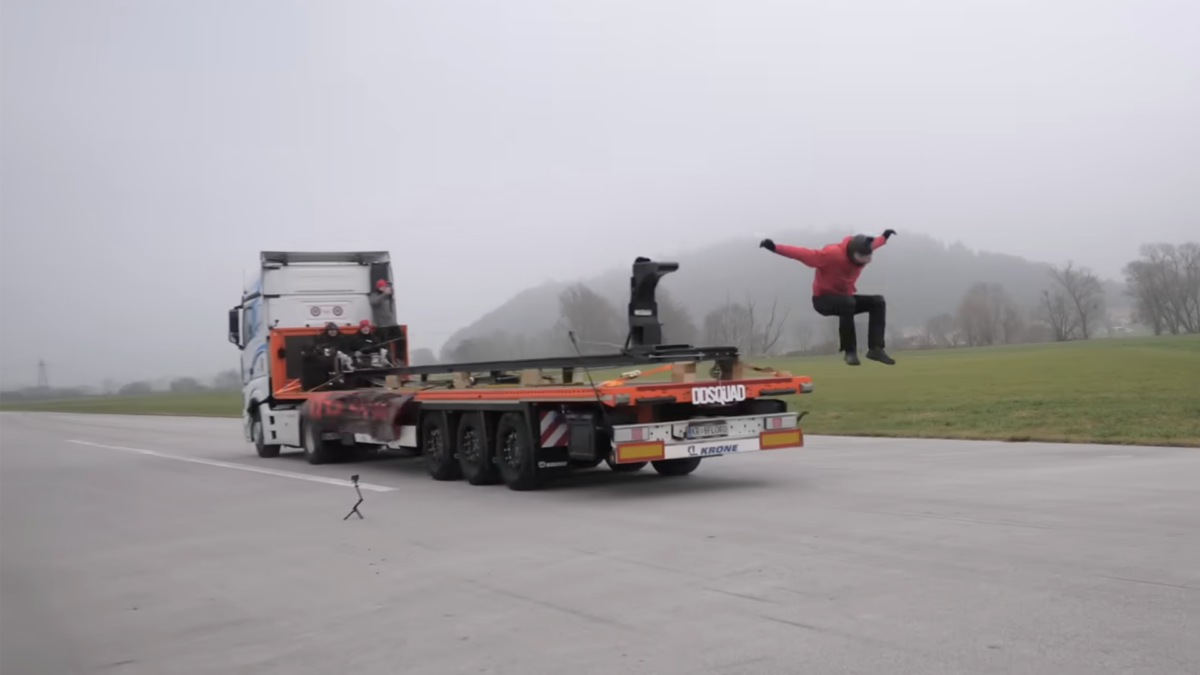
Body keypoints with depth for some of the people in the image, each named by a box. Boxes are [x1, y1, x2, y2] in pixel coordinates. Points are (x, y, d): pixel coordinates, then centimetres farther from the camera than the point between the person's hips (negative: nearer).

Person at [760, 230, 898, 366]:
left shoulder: (859, 250, -5)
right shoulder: (833, 254, -29)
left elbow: (871, 244, 21)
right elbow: (805, 253, -34)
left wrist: (884, 237, 40)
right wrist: (775, 247, -44)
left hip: (844, 298, 8)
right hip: (824, 299, -8)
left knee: (877, 302, -6)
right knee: (848, 302, -39)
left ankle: (875, 349, -12)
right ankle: (850, 351, -29)